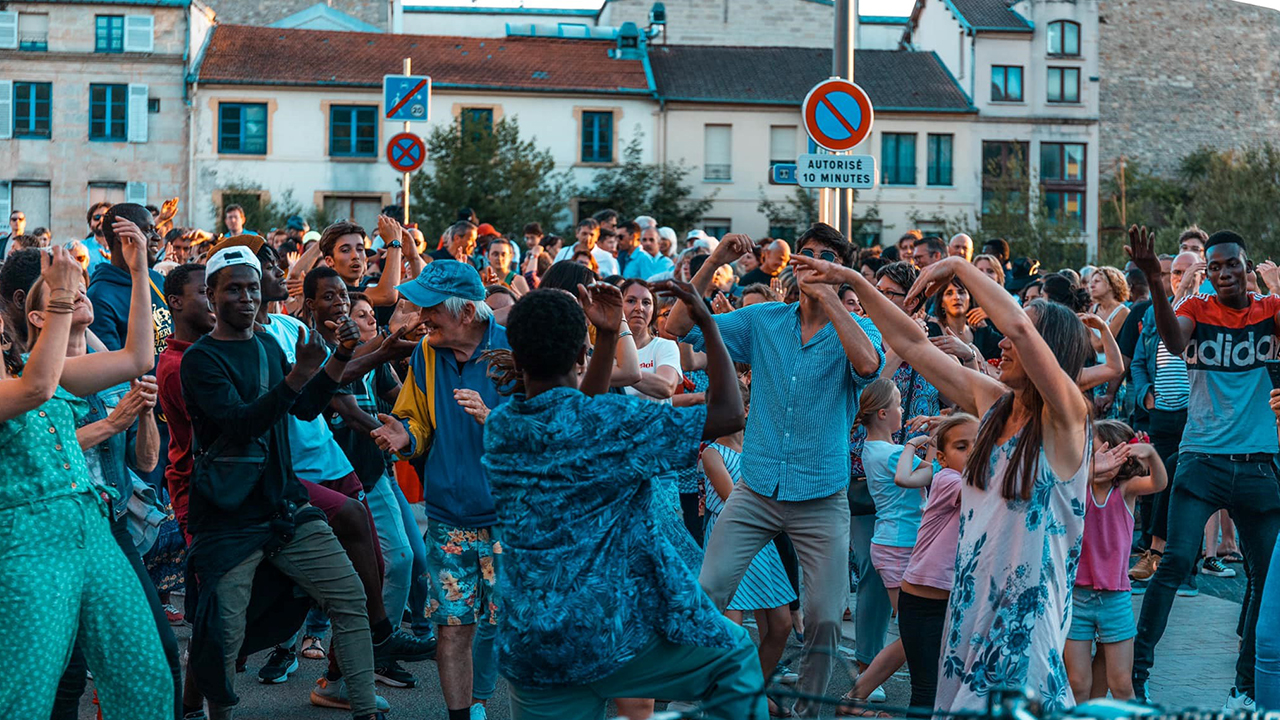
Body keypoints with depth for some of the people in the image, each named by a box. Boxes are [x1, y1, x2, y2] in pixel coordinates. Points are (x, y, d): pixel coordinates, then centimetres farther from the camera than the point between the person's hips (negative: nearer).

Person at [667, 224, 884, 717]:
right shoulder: (762, 321, 5)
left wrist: (828, 298, -23)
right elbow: (679, 326, 1)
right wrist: (714, 262, -8)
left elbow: (868, 365, -25)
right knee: (706, 593, -8)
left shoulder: (856, 329, -1)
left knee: (823, 618, 2)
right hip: (757, 490, 2)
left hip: (822, 499, -1)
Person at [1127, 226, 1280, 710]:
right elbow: (1174, 341, -19)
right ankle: (1135, 670, -7)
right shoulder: (1197, 309, 3)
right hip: (1202, 459, -2)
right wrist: (1155, 284, -34)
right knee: (1175, 562, -14)